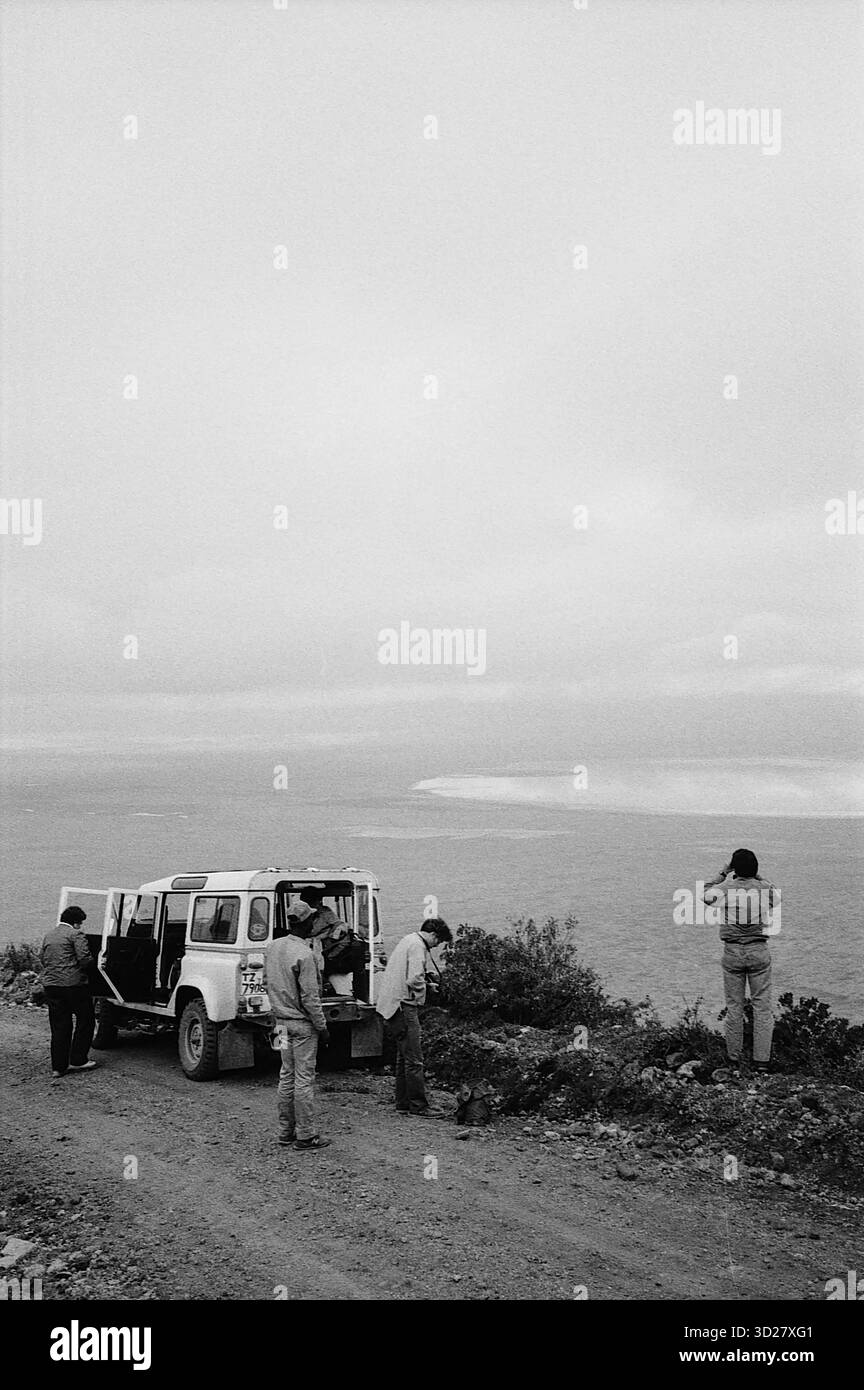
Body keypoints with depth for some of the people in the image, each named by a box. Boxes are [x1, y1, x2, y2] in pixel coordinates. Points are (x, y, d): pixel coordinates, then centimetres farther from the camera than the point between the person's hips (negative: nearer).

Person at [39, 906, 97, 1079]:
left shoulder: (48, 935, 15)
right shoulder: (75, 935, -9)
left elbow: (41, 959, 18)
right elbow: (85, 959, -16)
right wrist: (94, 963, 4)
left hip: (50, 985, 7)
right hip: (73, 984, -7)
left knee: (58, 1026, 10)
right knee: (85, 1020, 9)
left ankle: (58, 1066, 8)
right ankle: (77, 1060, 8)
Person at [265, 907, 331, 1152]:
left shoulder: (274, 947, 5)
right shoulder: (304, 955, -20)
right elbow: (309, 997, -19)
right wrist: (322, 1028, -11)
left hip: (281, 1020, 8)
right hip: (302, 1024, -8)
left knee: (287, 1076, 14)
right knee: (304, 1079, -2)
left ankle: (286, 1131, 20)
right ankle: (305, 1135, 3)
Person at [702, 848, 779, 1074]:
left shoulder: (725, 889, -7)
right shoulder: (766, 889, -5)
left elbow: (705, 894, 16)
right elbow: (777, 896, 20)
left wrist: (723, 873, 17)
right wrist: (757, 876, 19)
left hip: (732, 953, 0)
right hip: (759, 951, 0)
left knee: (734, 1007, 9)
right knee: (762, 1007, 4)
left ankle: (734, 1059, 14)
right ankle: (761, 1060, 1)